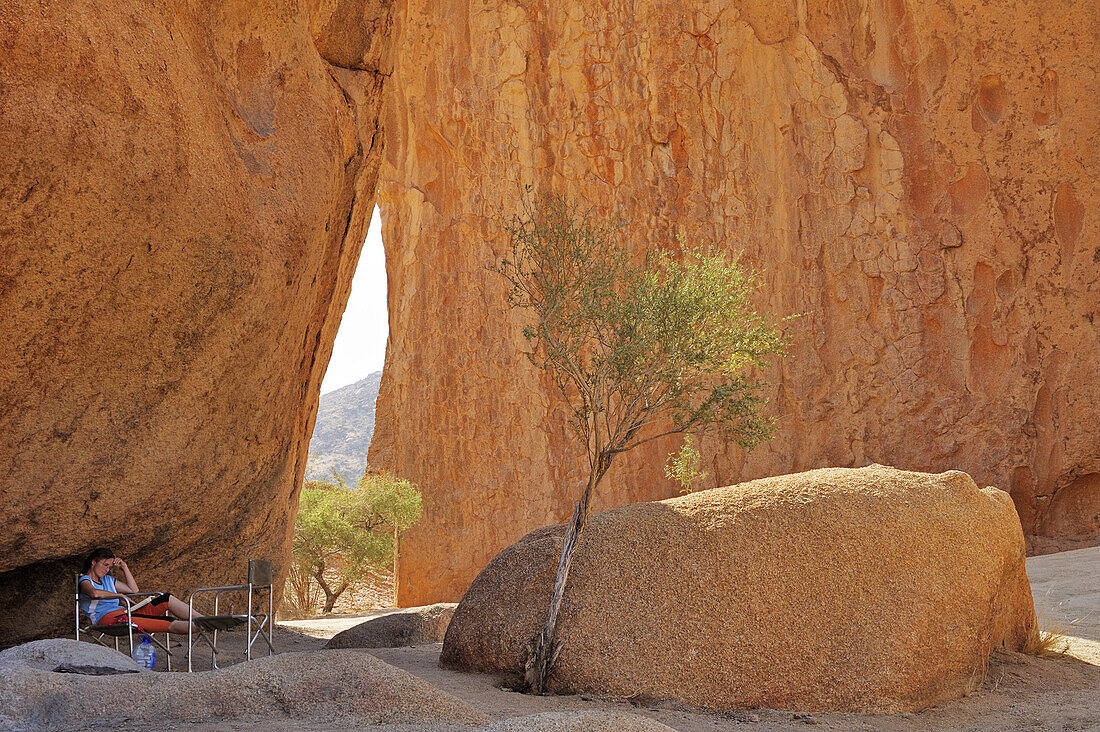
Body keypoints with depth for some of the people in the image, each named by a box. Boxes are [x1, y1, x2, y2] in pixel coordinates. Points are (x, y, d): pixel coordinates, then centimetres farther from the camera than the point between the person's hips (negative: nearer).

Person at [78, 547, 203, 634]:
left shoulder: (107, 580, 28)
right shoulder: (84, 581, 3)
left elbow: (133, 589, 27)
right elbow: (95, 593, -23)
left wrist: (124, 567, 20)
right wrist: (119, 595, -9)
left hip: (123, 614, 9)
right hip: (108, 618, -9)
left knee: (167, 599, -4)